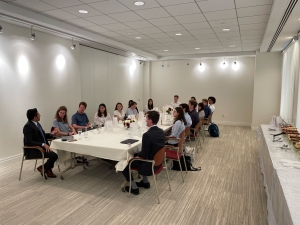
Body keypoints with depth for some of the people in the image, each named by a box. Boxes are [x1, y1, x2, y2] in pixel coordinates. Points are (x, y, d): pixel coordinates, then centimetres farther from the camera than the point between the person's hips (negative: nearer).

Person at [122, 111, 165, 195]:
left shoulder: (147, 135, -28)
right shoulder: (161, 131, -2)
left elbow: (144, 155, -23)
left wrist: (137, 156, -1)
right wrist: (138, 154, 11)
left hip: (150, 165, -8)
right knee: (137, 155, 32)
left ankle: (134, 187, 17)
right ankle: (145, 182, 35)